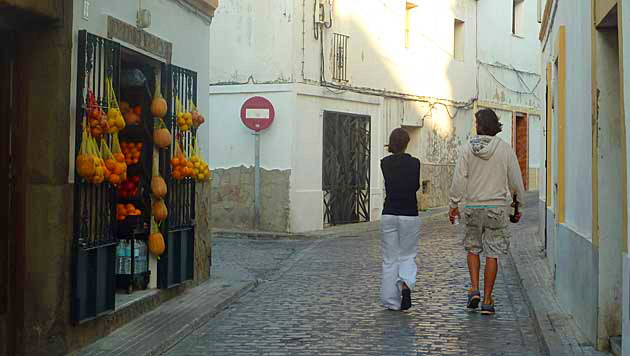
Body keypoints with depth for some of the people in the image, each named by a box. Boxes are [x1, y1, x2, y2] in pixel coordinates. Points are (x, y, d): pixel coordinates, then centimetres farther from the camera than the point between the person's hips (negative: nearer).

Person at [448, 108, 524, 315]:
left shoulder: (467, 149, -5)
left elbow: (459, 180, -7)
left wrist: (453, 205, 1)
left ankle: (474, 290, 5)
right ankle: (487, 301, 6)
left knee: (472, 248, 19)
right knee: (492, 253, 4)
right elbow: (516, 180, 1)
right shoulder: (505, 149, -3)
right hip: (497, 207, 0)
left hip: (472, 207, 0)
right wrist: (518, 205, 13)